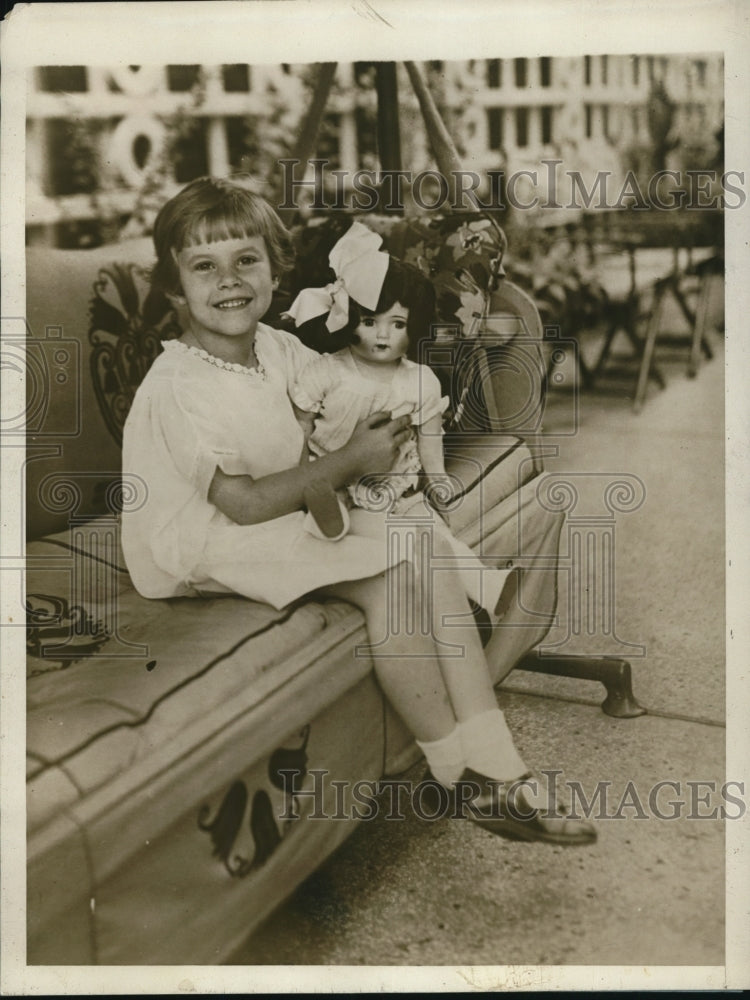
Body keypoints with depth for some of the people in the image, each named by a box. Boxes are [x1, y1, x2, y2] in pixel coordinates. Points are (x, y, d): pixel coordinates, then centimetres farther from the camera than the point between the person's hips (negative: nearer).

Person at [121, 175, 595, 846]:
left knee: (430, 549, -11)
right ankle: (462, 779, -8)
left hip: (292, 512, 8)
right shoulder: (178, 386, -22)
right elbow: (244, 503, -23)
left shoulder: (275, 347, 2)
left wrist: (381, 429, -2)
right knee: (391, 578, -24)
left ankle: (498, 771, -11)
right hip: (205, 546, -8)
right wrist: (350, 461, -17)